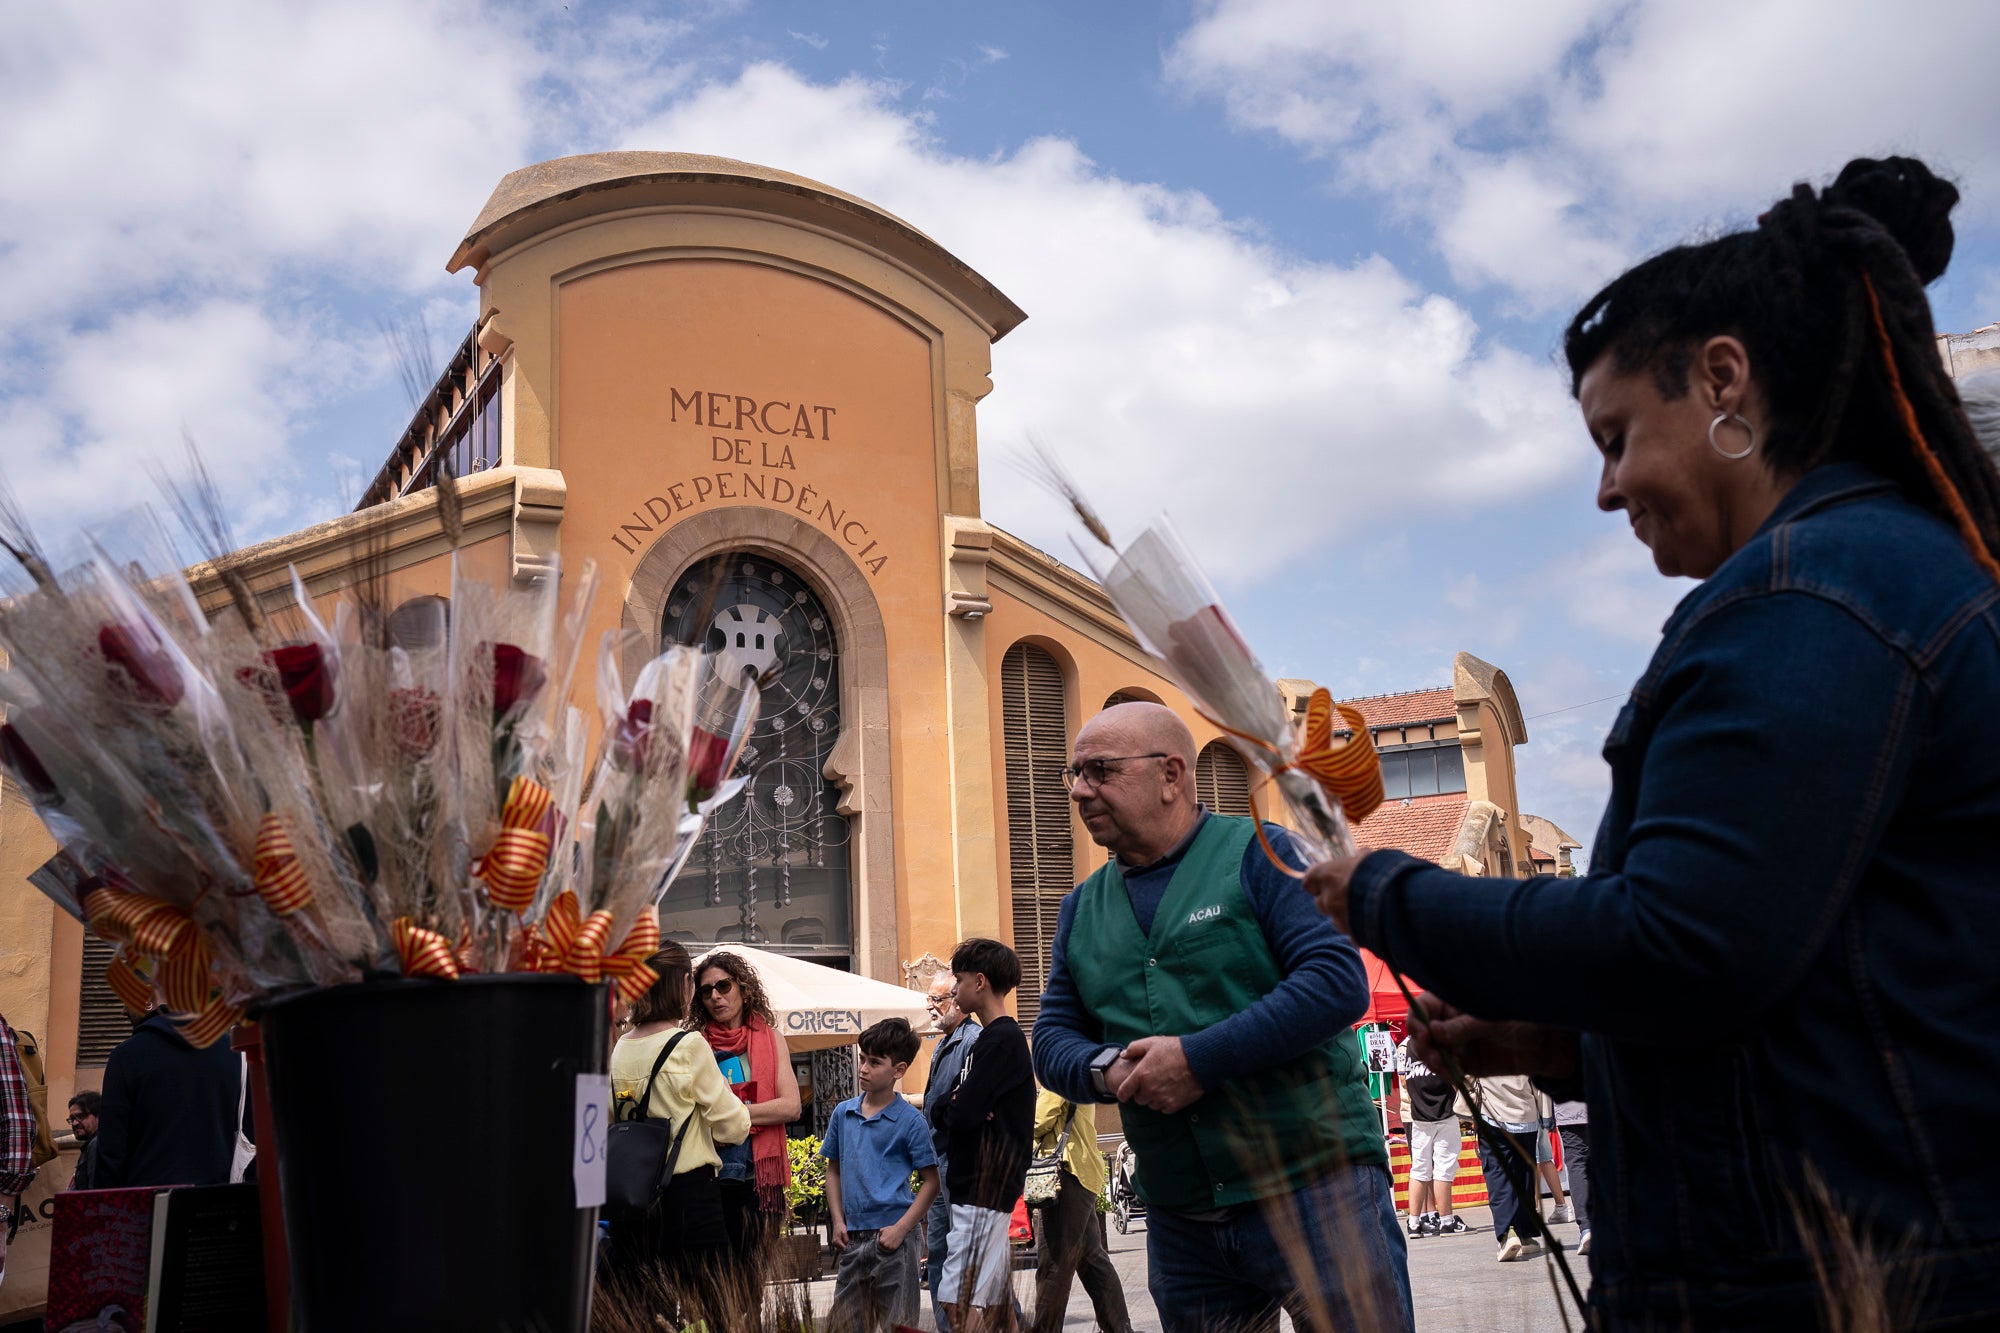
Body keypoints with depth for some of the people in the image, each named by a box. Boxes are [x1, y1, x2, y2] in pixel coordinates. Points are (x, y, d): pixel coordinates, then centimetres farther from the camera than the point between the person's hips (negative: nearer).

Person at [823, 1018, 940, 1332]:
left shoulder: (910, 1120, -7)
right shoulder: (843, 1113, 7)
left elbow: (931, 1180, -6)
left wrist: (901, 1228, -13)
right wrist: (838, 1221, 6)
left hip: (892, 1238, -5)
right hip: (852, 1238, 5)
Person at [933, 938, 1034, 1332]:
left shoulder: (1001, 1040, -14)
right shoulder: (988, 1037, 16)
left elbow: (962, 1113, -20)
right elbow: (945, 1105, 16)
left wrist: (956, 1105, 1)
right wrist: (957, 1103, -5)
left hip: (985, 1186, -10)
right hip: (986, 1185, 10)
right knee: (995, 1299, 11)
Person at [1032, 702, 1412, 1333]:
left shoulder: (1260, 854, -5)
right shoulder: (1082, 908, 12)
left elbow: (1340, 981, -15)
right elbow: (1052, 1038, 13)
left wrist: (1199, 1059, -20)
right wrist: (1106, 1069, -11)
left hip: (1315, 1187, -5)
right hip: (1178, 1221, 5)